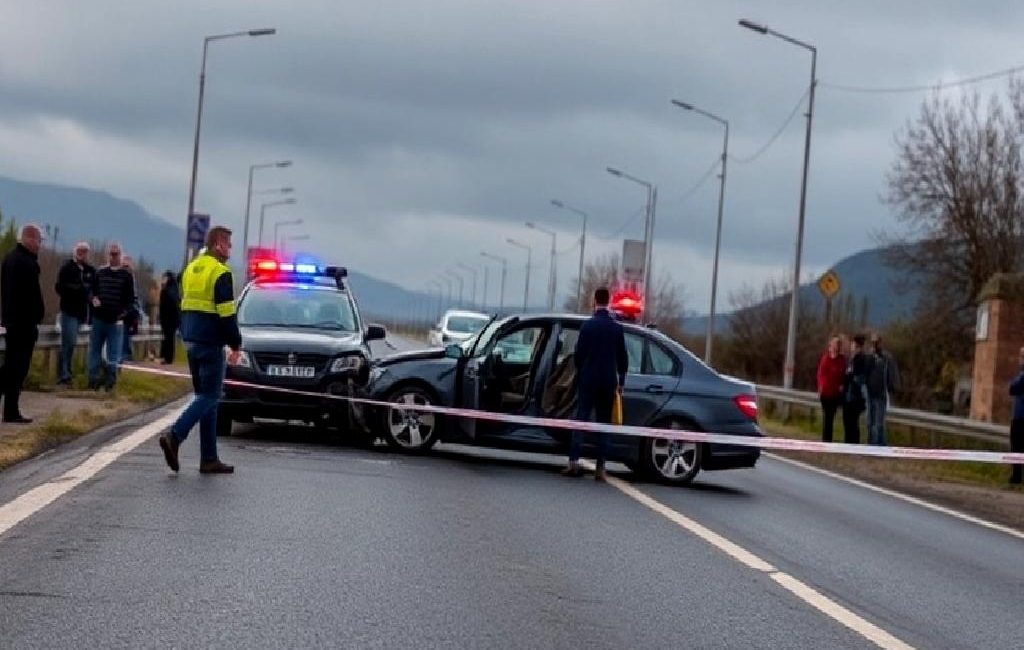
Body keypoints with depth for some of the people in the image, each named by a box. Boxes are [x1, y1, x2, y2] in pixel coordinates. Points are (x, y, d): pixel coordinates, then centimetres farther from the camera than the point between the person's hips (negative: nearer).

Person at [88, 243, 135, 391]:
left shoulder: (126, 275, 3)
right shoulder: (100, 273, 11)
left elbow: (130, 297, 2)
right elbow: (91, 290, 17)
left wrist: (123, 312, -9)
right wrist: (93, 298, -5)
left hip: (115, 320, -3)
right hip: (98, 318, 3)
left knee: (113, 353, -1)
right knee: (94, 350, 4)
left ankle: (111, 379, 4)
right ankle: (93, 379, 8)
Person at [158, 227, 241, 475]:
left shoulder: (191, 269, 16)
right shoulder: (220, 273, -12)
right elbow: (227, 314, -15)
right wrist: (236, 345, -8)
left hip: (192, 341, 9)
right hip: (210, 343, -9)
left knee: (206, 396, 10)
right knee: (209, 396, -5)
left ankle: (209, 459, 9)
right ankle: (174, 436, -20)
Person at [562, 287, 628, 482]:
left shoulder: (588, 325, -5)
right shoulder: (617, 328, 2)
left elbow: (578, 354, -4)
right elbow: (622, 357, 5)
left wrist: (580, 373, 13)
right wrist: (621, 381, 14)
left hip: (588, 380, -2)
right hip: (609, 381, 2)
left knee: (581, 419, 1)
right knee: (604, 423, 5)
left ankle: (574, 462, -9)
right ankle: (600, 467, 1)